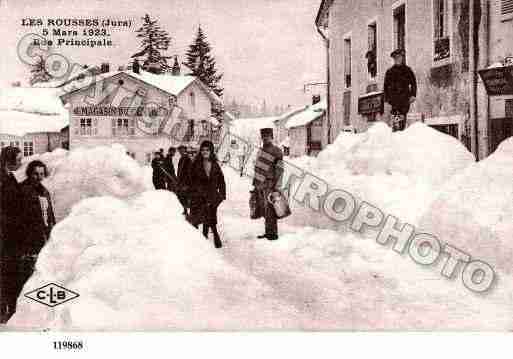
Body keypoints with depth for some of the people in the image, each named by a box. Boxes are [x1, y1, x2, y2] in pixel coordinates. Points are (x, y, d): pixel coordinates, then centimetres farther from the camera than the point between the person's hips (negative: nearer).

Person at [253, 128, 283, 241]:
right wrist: (255, 184, 20)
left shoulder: (277, 151, -7)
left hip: (269, 185, -7)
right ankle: (268, 232, 17)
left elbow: (279, 170, -10)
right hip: (260, 185, 7)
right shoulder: (261, 151, 16)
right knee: (264, 210, 10)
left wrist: (275, 185, -16)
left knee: (269, 210, -8)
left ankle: (273, 233, -1)